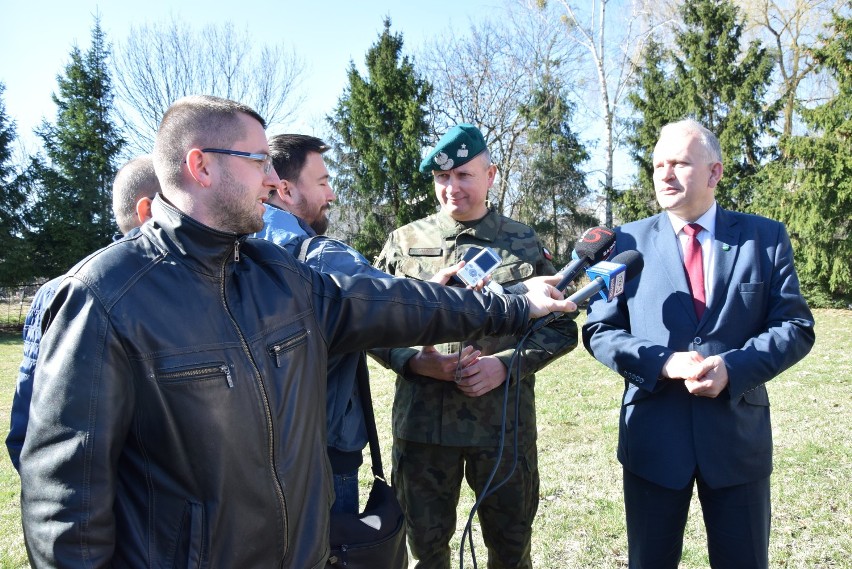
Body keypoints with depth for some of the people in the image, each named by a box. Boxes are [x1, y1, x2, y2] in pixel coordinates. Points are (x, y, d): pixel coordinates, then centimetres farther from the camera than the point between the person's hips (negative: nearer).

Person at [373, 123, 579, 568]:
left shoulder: (525, 244, 3)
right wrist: (415, 361, -14)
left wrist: (504, 364, -13)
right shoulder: (404, 242, 4)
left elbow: (560, 327, 3)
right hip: (421, 423, 1)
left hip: (505, 424, 0)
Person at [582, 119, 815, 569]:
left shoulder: (765, 237, 3)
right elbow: (599, 330, -1)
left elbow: (796, 326, -1)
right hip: (652, 437, 0)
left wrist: (733, 367, -17)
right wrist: (662, 362, -17)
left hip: (738, 433, 1)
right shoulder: (628, 241, 1)